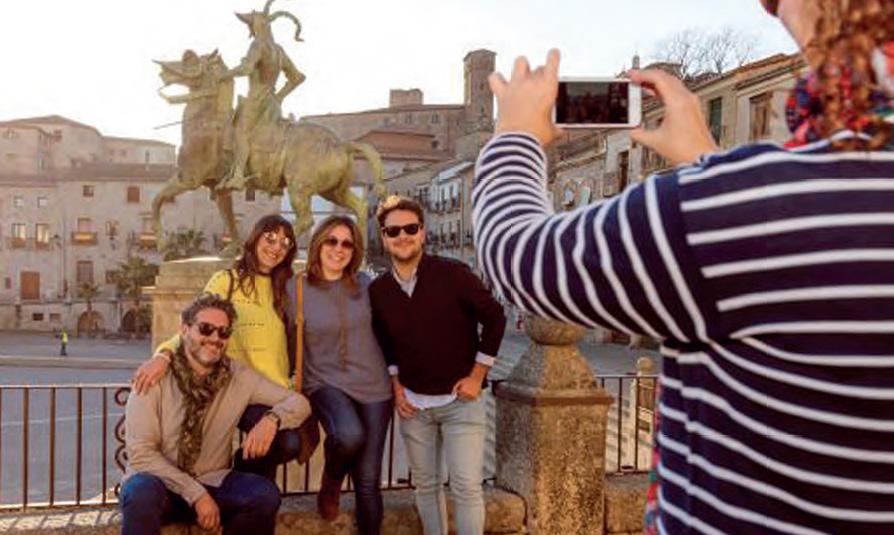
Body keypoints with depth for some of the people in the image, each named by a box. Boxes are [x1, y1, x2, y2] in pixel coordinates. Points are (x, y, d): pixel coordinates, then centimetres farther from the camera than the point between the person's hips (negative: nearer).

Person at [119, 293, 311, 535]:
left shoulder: (238, 376, -3)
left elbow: (299, 402, 0)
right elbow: (141, 453, -14)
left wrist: (271, 419, -24)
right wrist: (196, 493, -22)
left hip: (212, 483, 3)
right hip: (159, 482, -3)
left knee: (266, 495, -24)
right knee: (143, 493, -37)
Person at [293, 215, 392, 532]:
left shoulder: (363, 284, 0)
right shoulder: (296, 289, -7)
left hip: (373, 387, 3)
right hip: (325, 383, -2)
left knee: (368, 481, 5)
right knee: (349, 434, -33)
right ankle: (330, 483, 2)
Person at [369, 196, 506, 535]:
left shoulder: (452, 273, -12)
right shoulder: (378, 290, 1)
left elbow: (494, 317, -8)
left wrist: (477, 376, -8)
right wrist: (395, 385, 5)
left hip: (460, 401, -4)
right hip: (412, 403, 4)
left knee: (466, 487, -4)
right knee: (426, 484, 14)